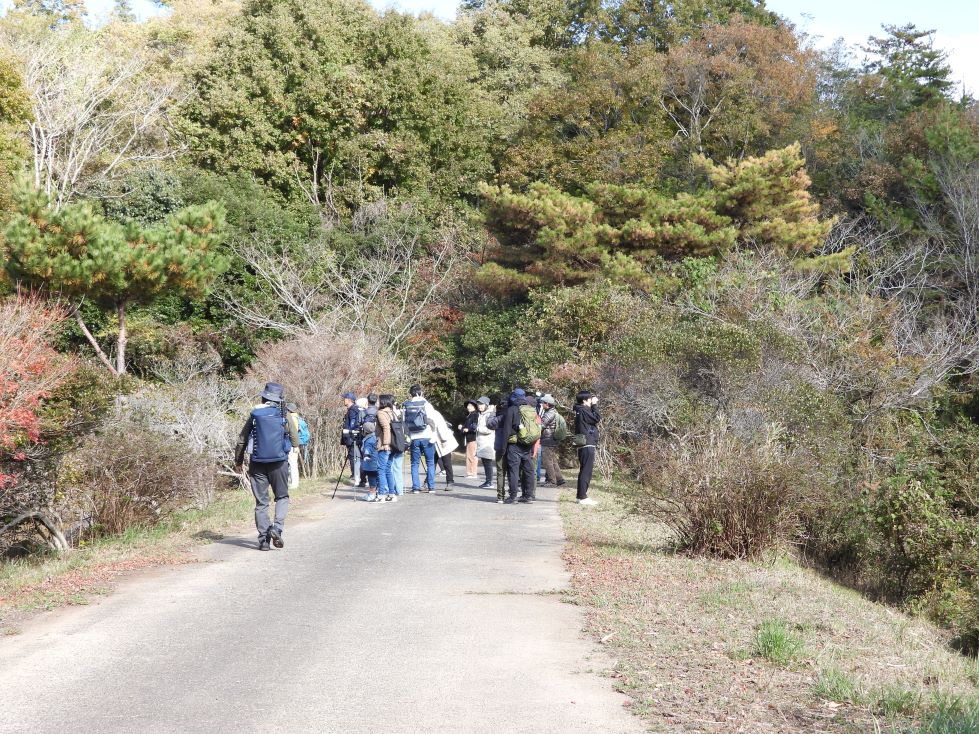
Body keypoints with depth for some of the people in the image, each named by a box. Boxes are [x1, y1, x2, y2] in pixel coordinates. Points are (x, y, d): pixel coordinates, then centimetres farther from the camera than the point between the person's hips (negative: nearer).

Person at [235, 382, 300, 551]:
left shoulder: (254, 415, -1)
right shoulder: (283, 416, -3)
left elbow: (241, 441, 4)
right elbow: (296, 441, 2)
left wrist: (238, 461, 19)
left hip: (257, 465, 1)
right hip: (279, 463, -1)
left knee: (261, 502, 8)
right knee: (282, 497, 15)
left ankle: (263, 539, 5)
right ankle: (277, 527, -7)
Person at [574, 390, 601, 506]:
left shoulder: (582, 411, 17)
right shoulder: (583, 411, -13)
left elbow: (595, 418, 18)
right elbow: (597, 418, -15)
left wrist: (594, 405, 10)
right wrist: (595, 405, -6)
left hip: (586, 445, 11)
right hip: (587, 445, -11)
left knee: (584, 471, 14)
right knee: (586, 471, -10)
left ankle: (582, 496, 19)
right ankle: (582, 497, -11)